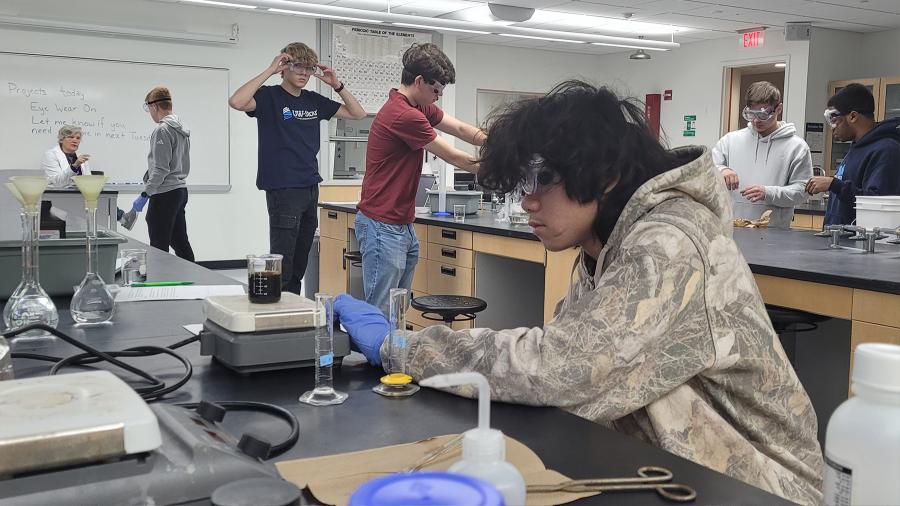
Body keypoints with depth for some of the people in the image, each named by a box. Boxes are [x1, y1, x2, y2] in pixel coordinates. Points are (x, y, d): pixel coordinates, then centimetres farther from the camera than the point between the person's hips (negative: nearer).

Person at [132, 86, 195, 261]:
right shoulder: (182, 129, 13)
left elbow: (160, 169, -19)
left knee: (159, 247, -4)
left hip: (164, 194, -9)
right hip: (180, 190, 9)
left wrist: (145, 195, -15)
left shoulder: (162, 130, -14)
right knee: (180, 242, 12)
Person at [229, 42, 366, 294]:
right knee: (281, 263, -7)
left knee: (299, 263, 12)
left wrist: (336, 84, 3)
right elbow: (236, 102, -25)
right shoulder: (269, 96, -5)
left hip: (310, 188, 7)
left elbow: (357, 113, 16)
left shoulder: (314, 101, 12)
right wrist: (269, 71, -20)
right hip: (282, 190, -6)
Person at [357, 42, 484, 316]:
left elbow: (461, 130, 13)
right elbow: (454, 158, -11)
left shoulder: (419, 108, 11)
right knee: (381, 313, -6)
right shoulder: (404, 115, -20)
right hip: (382, 227, -10)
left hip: (403, 226, 10)